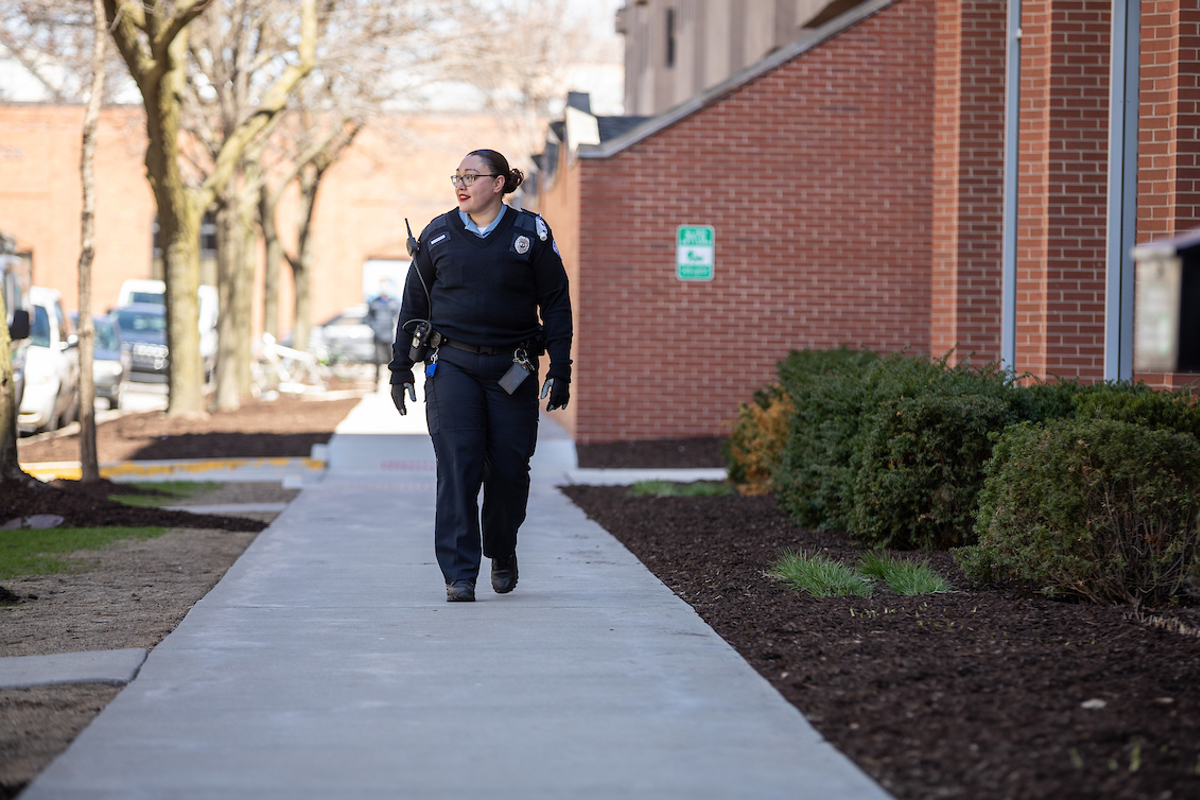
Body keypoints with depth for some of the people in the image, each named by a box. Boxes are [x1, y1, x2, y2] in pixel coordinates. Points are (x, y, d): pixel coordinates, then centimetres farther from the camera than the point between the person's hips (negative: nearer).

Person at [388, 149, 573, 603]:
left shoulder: (530, 233, 2)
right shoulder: (438, 234, 7)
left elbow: (557, 304, 4)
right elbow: (413, 303, 13)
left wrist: (560, 370, -3)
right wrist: (400, 369, 10)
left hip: (511, 368, 0)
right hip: (452, 365, 0)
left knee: (509, 467, 0)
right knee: (457, 466, -10)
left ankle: (502, 552, 28)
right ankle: (459, 575, -8)